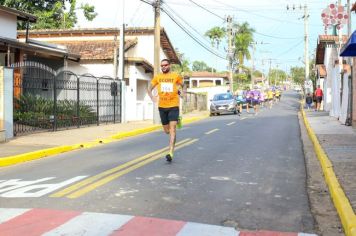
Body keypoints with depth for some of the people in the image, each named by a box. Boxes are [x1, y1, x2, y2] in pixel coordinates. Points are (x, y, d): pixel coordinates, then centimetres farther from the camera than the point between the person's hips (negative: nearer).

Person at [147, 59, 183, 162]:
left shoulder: (176, 76, 2)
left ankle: (171, 152, -16)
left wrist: (181, 91, -1)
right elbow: (150, 88, 16)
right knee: (166, 131, 12)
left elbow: (182, 85, 19)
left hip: (173, 106, -3)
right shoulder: (157, 77, 6)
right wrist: (152, 97, -1)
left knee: (172, 128, -14)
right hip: (162, 107, 3)